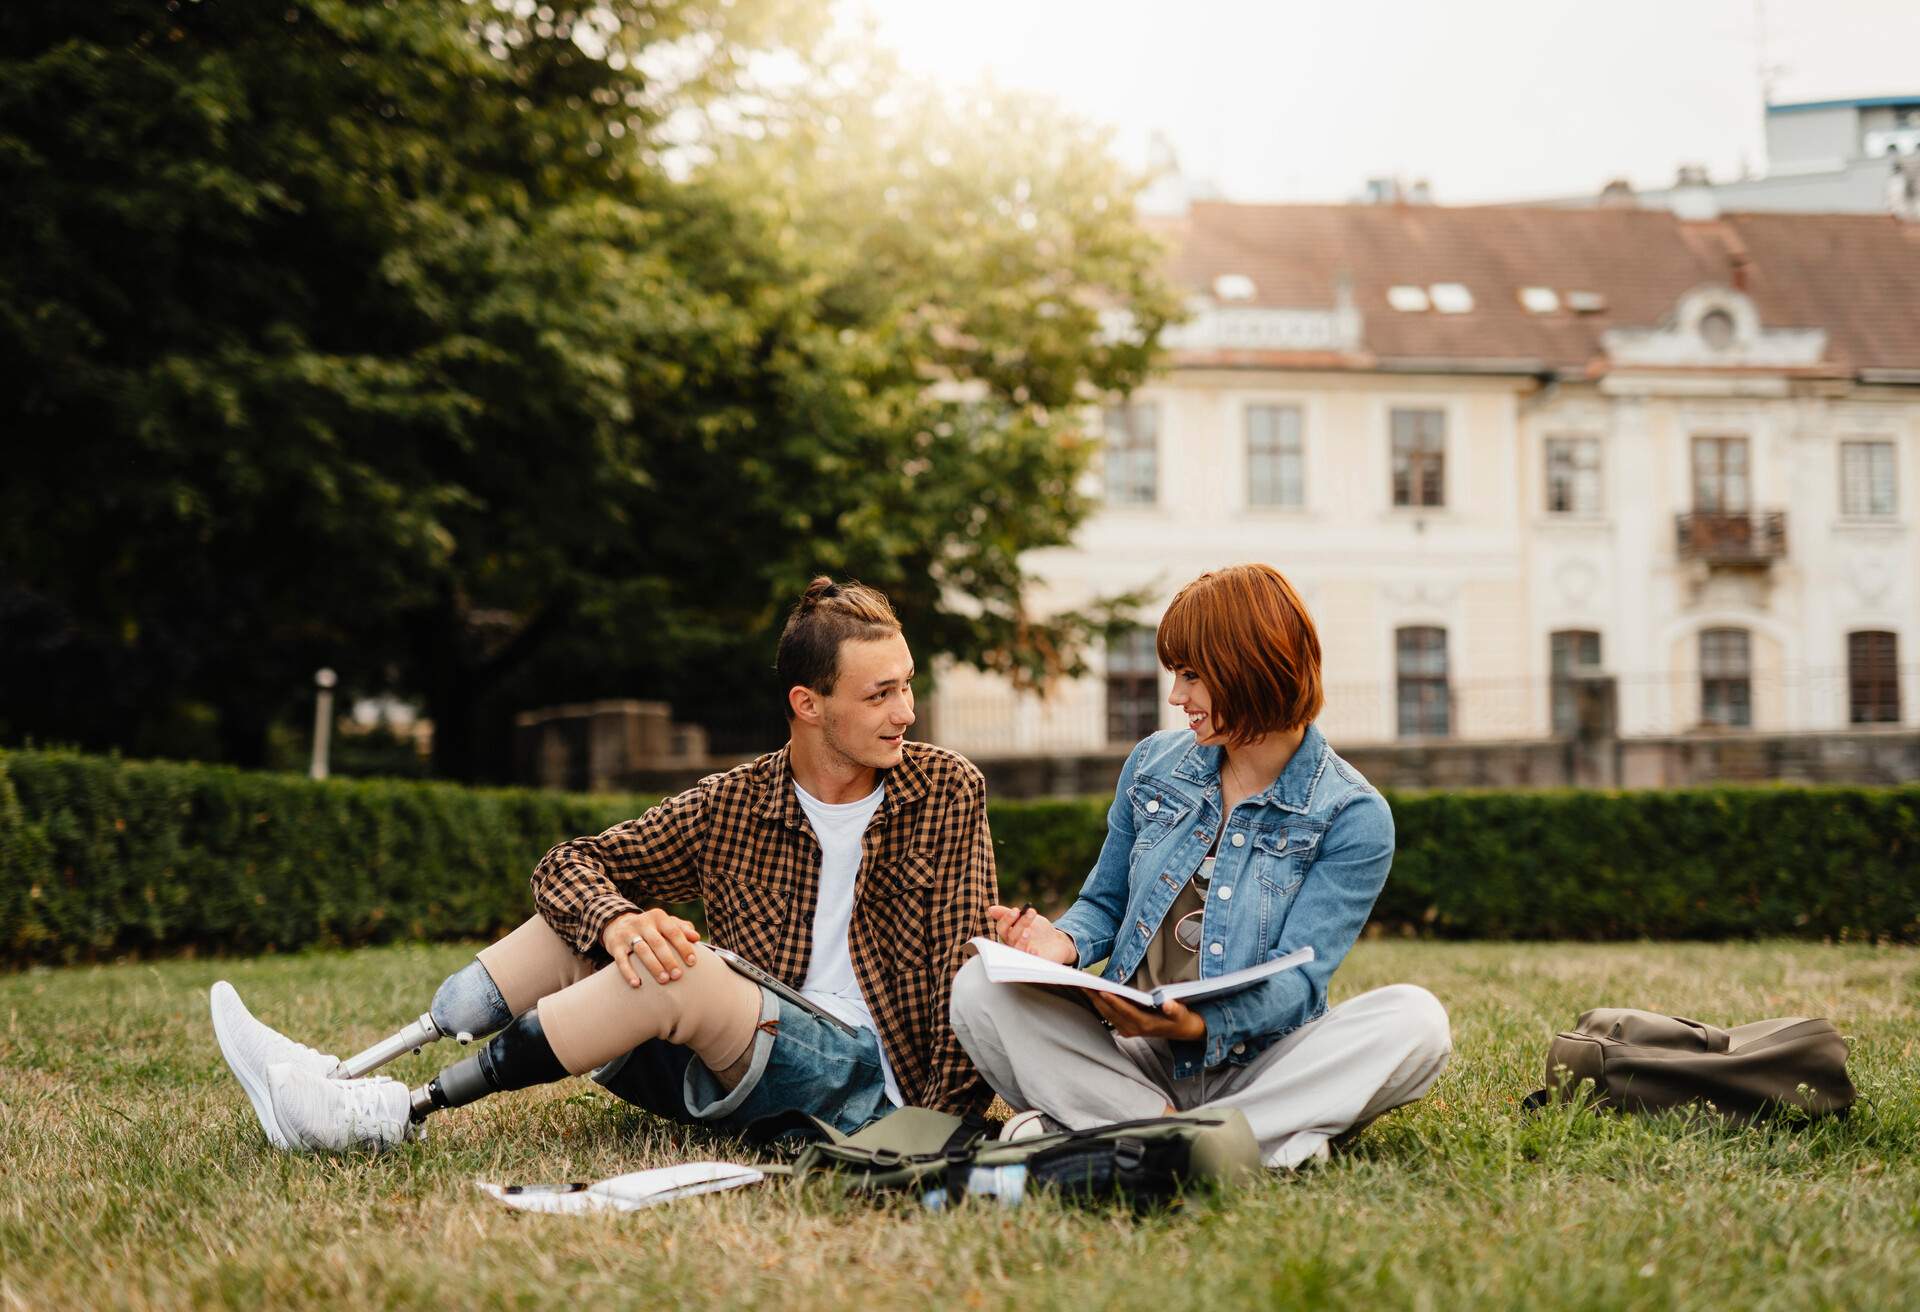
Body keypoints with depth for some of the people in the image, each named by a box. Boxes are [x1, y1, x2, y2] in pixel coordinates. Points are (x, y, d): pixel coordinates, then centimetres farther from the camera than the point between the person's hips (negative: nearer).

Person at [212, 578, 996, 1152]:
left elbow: (966, 963, -5)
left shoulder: (946, 792, -1)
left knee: (681, 973, -29)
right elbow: (567, 867, 2)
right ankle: (337, 1079, -11)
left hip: (863, 1077, -5)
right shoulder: (733, 805, 5)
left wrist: (950, 1115, -18)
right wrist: (616, 920, -22)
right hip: (744, 1066, 5)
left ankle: (395, 1117, -25)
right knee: (566, 926, -5)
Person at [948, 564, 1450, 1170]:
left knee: (1414, 1019, -31)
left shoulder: (1353, 818, -6)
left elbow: (1298, 977, -13)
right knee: (980, 988, -21)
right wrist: (1066, 942, -9)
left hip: (1257, 1067, -3)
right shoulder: (1153, 764, 8)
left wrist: (1201, 1025, -33)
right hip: (1133, 1060, 3)